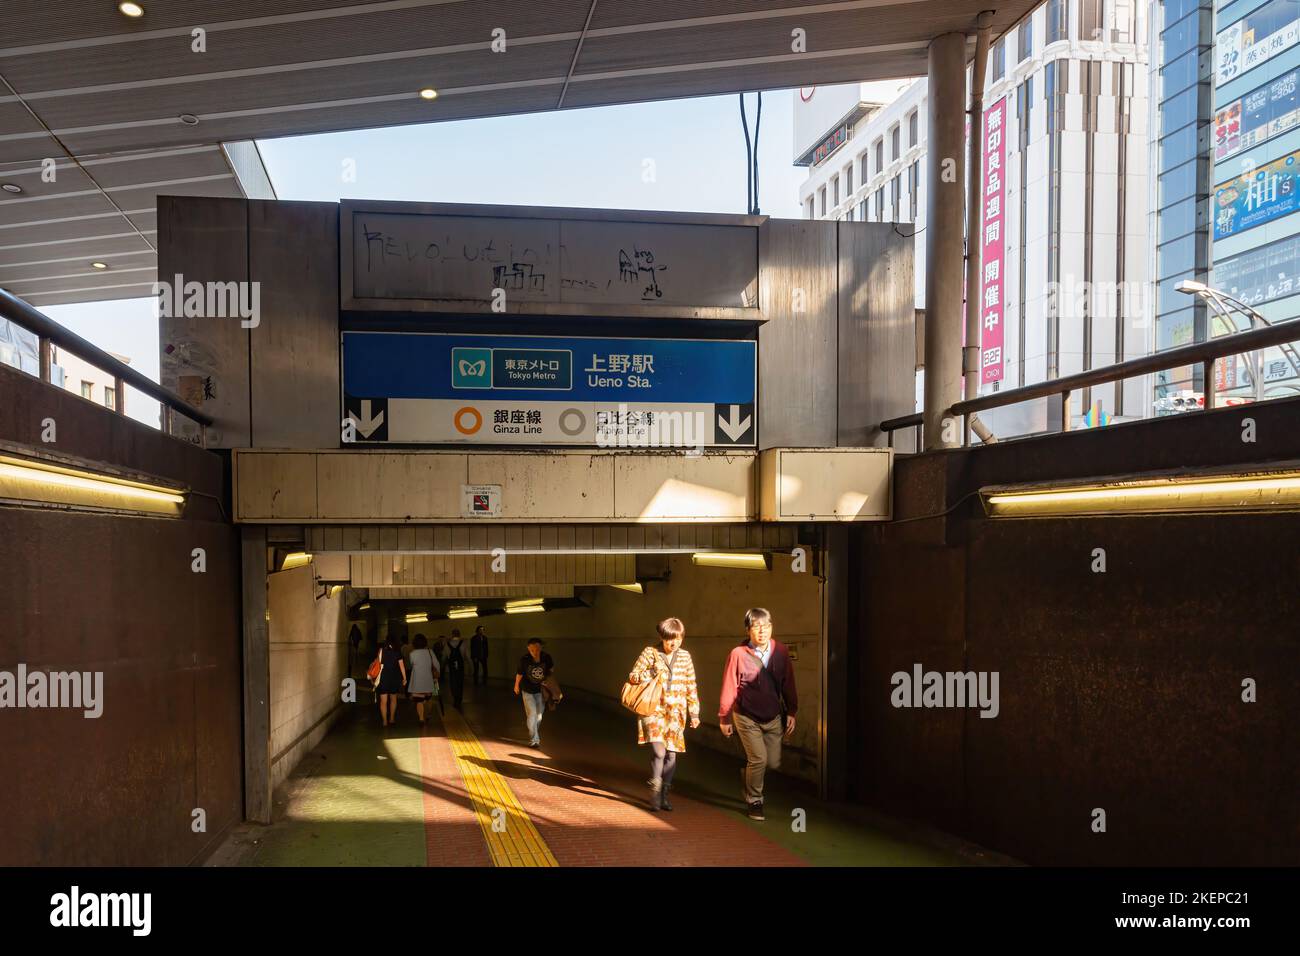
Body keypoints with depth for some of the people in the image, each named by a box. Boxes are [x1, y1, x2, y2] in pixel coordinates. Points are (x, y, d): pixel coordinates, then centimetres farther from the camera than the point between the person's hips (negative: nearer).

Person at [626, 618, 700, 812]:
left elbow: (691, 686, 12)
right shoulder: (651, 653, -2)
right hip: (653, 710, -3)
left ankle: (664, 794, 20)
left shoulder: (685, 656, 6)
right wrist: (651, 674, -17)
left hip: (676, 713, 3)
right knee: (658, 751, -16)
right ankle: (655, 792, 3)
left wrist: (694, 713, 11)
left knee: (671, 754, 4)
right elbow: (633, 676, 0)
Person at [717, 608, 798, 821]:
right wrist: (724, 718, -3)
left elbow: (788, 683, 3)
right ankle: (754, 801, 15)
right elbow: (728, 688, -9)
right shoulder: (738, 654, -17)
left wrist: (791, 712, 4)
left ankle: (748, 773, 39)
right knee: (759, 759, -8)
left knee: (774, 762, 6)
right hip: (747, 718, -4)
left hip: (773, 717, 4)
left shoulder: (780, 651, -7)